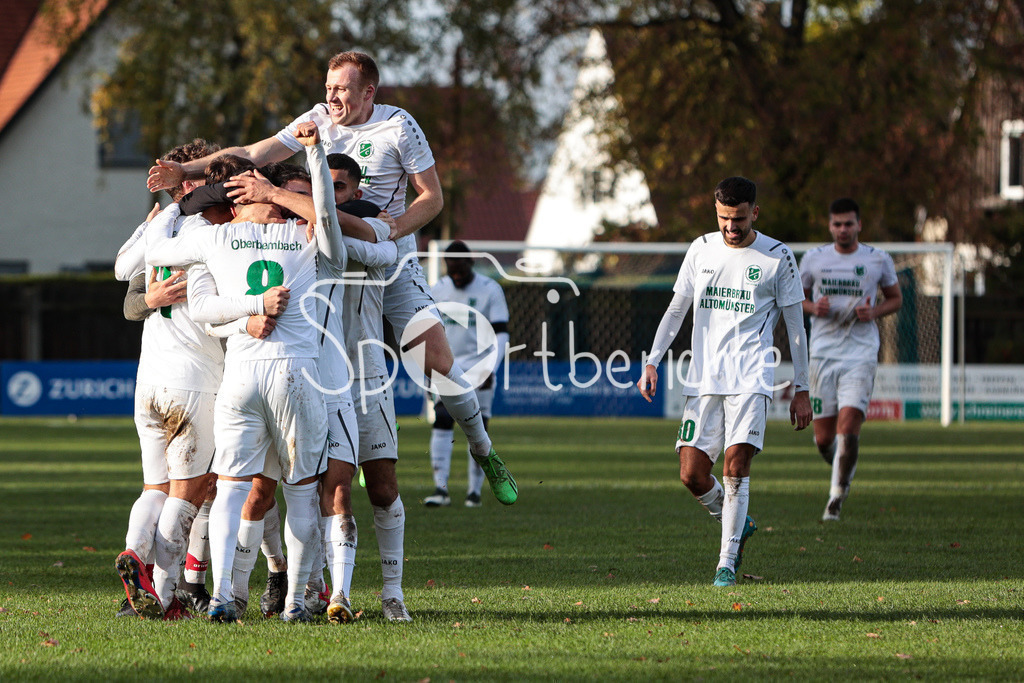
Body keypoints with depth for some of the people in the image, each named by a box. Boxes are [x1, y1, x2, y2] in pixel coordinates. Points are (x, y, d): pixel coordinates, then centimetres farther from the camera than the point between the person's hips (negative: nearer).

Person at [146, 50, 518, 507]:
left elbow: (432, 198, -6)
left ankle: (484, 452, 10)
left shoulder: (399, 127, -8)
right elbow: (254, 155, -5)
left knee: (436, 359, -9)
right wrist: (188, 171, -16)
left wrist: (384, 233, -20)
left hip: (392, 261, -3)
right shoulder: (318, 121, 0)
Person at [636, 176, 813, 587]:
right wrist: (652, 362, 4)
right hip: (703, 379, 4)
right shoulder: (702, 249, 9)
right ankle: (738, 525, 25)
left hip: (750, 379, -3)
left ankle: (727, 562, -9)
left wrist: (801, 390, 3)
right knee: (692, 474, -3)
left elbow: (795, 326, 4)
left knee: (735, 466, -17)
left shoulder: (777, 257, 0)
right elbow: (676, 309, 15)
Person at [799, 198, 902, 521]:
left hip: (861, 354, -2)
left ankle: (837, 495, -5)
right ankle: (844, 470, 35)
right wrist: (813, 307, -7)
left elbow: (896, 298, 14)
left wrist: (874, 312, -8)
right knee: (824, 439, 2)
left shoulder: (879, 260, 2)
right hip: (823, 353, 2)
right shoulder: (813, 259, 4)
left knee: (848, 428, -17)